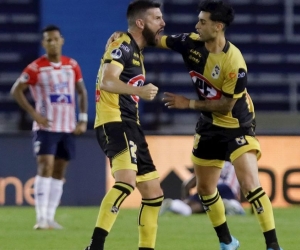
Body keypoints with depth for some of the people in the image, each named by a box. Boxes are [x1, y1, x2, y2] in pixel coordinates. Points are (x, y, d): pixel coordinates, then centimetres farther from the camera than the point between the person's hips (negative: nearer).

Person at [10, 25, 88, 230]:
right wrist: (34, 113, -13)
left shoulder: (72, 65, 6)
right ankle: (41, 218, -18)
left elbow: (82, 92, 14)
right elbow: (16, 90, -5)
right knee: (46, 167, -15)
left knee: (59, 172, 7)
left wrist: (83, 120, 4)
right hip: (46, 127, -5)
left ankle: (50, 217, 12)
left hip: (68, 128, 5)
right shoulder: (36, 68, -7)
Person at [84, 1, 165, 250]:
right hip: (114, 122, -11)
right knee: (126, 180, -31)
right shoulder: (123, 45, -9)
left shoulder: (135, 50, 21)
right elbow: (106, 81, -26)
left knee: (153, 192, 13)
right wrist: (139, 91, -40)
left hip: (129, 125, 11)